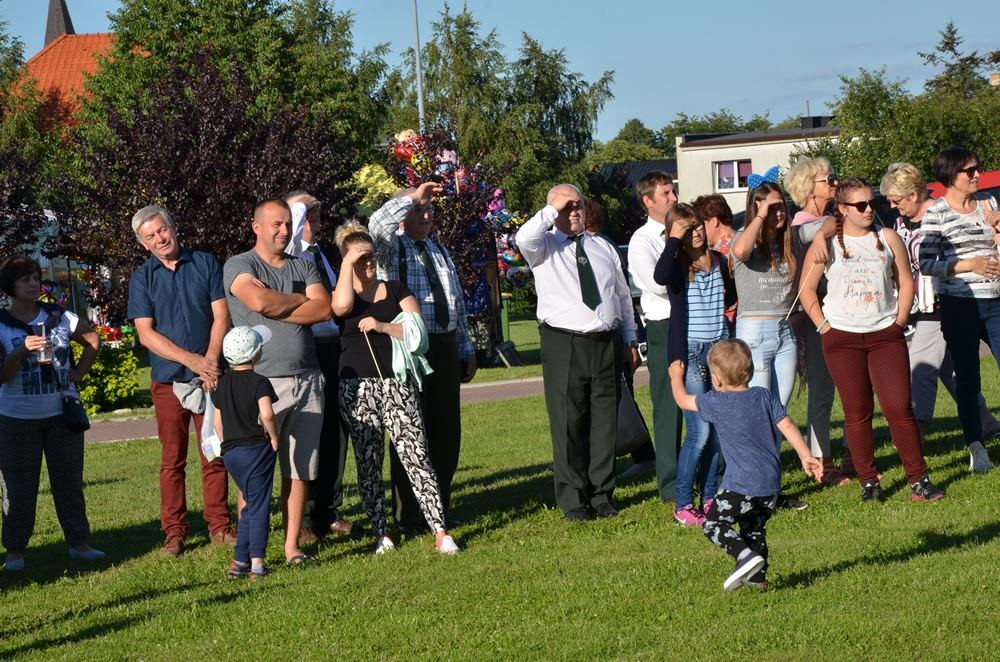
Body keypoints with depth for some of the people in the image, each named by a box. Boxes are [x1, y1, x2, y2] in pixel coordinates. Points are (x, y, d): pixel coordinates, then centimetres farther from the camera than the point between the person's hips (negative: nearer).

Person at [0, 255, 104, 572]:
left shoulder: (58, 316, 3)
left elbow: (93, 340, 19)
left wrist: (78, 373, 7)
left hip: (62, 412, 3)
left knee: (69, 481, 8)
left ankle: (78, 542, 14)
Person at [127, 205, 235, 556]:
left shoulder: (206, 264, 5)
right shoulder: (142, 279, 4)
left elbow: (221, 316, 0)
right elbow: (146, 333, -4)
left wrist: (211, 360, -14)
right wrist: (191, 360, -14)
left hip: (210, 377, 0)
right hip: (168, 380, 0)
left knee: (215, 456, 3)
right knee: (172, 460, 3)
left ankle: (219, 526, 10)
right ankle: (174, 532, 9)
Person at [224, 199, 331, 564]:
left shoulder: (303, 267, 16)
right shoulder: (239, 265, 2)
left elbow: (324, 309, 0)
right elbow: (258, 300, -18)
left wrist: (276, 310, -8)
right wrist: (301, 299, -1)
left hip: (306, 380, 5)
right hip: (261, 380, -5)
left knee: (300, 471, 5)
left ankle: (292, 546, 11)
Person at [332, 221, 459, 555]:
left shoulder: (395, 289, 11)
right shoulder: (340, 293, 7)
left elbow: (417, 331, 3)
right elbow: (342, 306, -18)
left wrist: (381, 325, -11)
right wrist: (348, 262, -9)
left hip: (396, 381, 0)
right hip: (357, 386, 0)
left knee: (415, 454, -8)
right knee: (368, 461, 4)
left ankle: (440, 531, -10)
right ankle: (380, 533, 12)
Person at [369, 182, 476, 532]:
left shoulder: (440, 251, 20)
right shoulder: (390, 248, 0)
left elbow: (458, 302, 23)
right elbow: (378, 224, -25)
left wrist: (466, 348, 20)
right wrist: (413, 197, -24)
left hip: (445, 346, 6)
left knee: (446, 429, 8)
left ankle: (440, 507, 19)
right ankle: (409, 514, 4)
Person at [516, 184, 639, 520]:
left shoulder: (604, 248, 17)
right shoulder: (545, 246, 2)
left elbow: (623, 294, 22)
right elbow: (524, 238, -24)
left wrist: (630, 339, 20)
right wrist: (553, 210, -15)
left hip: (606, 344, 4)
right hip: (563, 346, -4)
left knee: (605, 421, 7)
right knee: (568, 423, -3)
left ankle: (601, 494, 16)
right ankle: (573, 500, 4)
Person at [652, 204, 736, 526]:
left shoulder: (718, 260, 11)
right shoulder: (677, 263, -5)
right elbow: (660, 277, -31)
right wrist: (674, 240, -21)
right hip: (689, 352, -6)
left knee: (719, 430, 6)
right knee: (699, 432, -10)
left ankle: (709, 498, 18)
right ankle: (683, 505, -1)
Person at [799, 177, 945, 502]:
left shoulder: (887, 238, 6)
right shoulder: (827, 244, 1)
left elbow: (905, 282, 12)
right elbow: (807, 290, 4)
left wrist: (899, 322, 4)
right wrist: (823, 326, -2)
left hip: (885, 336, 1)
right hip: (842, 339, -1)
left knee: (899, 407, -8)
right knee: (857, 412, 3)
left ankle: (919, 479, -2)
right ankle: (868, 481, 11)